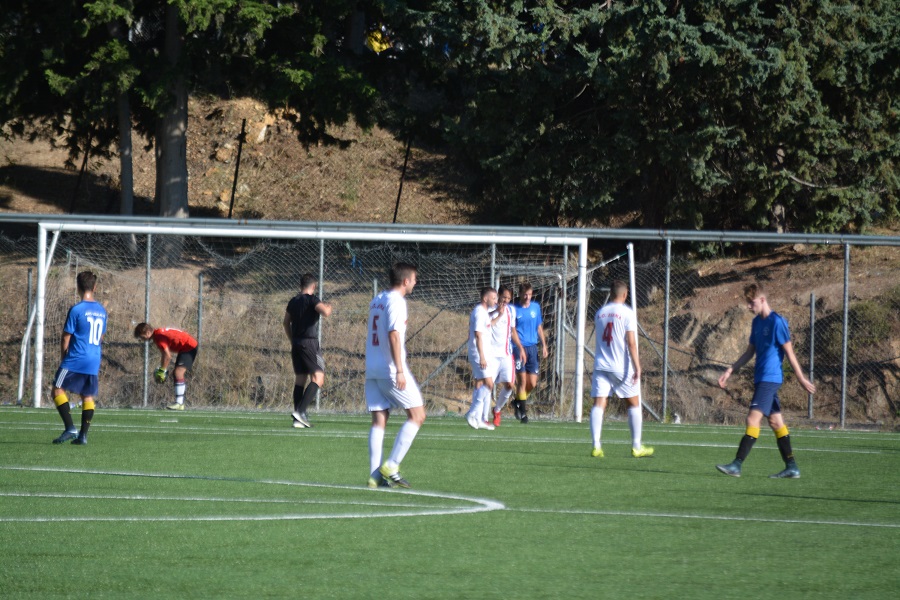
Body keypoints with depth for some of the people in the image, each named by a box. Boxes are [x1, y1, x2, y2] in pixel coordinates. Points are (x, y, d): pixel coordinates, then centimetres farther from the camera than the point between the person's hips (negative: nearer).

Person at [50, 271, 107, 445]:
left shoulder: (76, 310, -10)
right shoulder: (102, 311, 9)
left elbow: (65, 337, -6)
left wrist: (63, 357, 8)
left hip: (76, 359, -6)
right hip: (94, 362, 6)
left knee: (58, 390, 1)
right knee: (88, 396, 10)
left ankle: (70, 428, -12)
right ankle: (83, 435, 5)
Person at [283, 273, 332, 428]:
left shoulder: (293, 301, 14)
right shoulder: (312, 299, -8)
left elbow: (286, 323, 22)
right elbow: (325, 312, -24)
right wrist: (328, 308, -1)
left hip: (296, 344, 7)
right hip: (310, 342, -7)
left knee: (299, 379, 9)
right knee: (317, 378, -7)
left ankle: (298, 419, 5)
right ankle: (300, 411, -22)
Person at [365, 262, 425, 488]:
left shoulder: (376, 301, 16)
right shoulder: (396, 302, -10)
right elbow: (393, 335, -18)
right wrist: (399, 371, -20)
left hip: (372, 369, 8)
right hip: (390, 369, -8)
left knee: (379, 420, 6)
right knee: (417, 415, 0)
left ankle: (376, 476, -1)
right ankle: (391, 466, -7)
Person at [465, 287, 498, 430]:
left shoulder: (483, 312, 17)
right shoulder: (480, 313, -14)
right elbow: (478, 335, -19)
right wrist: (482, 357, -22)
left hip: (485, 354, 10)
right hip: (479, 354, -10)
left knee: (480, 385, 9)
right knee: (488, 383, -15)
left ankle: (477, 419, 9)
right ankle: (473, 413, -13)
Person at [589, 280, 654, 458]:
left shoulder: (600, 313, 11)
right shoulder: (627, 313, -6)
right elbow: (631, 343, -12)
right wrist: (637, 367, -12)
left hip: (601, 366, 4)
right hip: (622, 368, -4)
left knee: (599, 405, -3)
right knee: (634, 403, 10)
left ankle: (596, 446, -16)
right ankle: (636, 447, 11)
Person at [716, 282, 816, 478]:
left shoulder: (776, 322, -12)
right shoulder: (757, 322, 14)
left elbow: (789, 352, -11)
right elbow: (749, 352, 21)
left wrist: (801, 379, -9)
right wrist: (730, 371, 17)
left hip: (770, 378, -9)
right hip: (761, 379, 9)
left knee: (753, 418, -14)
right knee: (775, 421, 9)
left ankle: (737, 465, -19)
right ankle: (792, 468, 11)